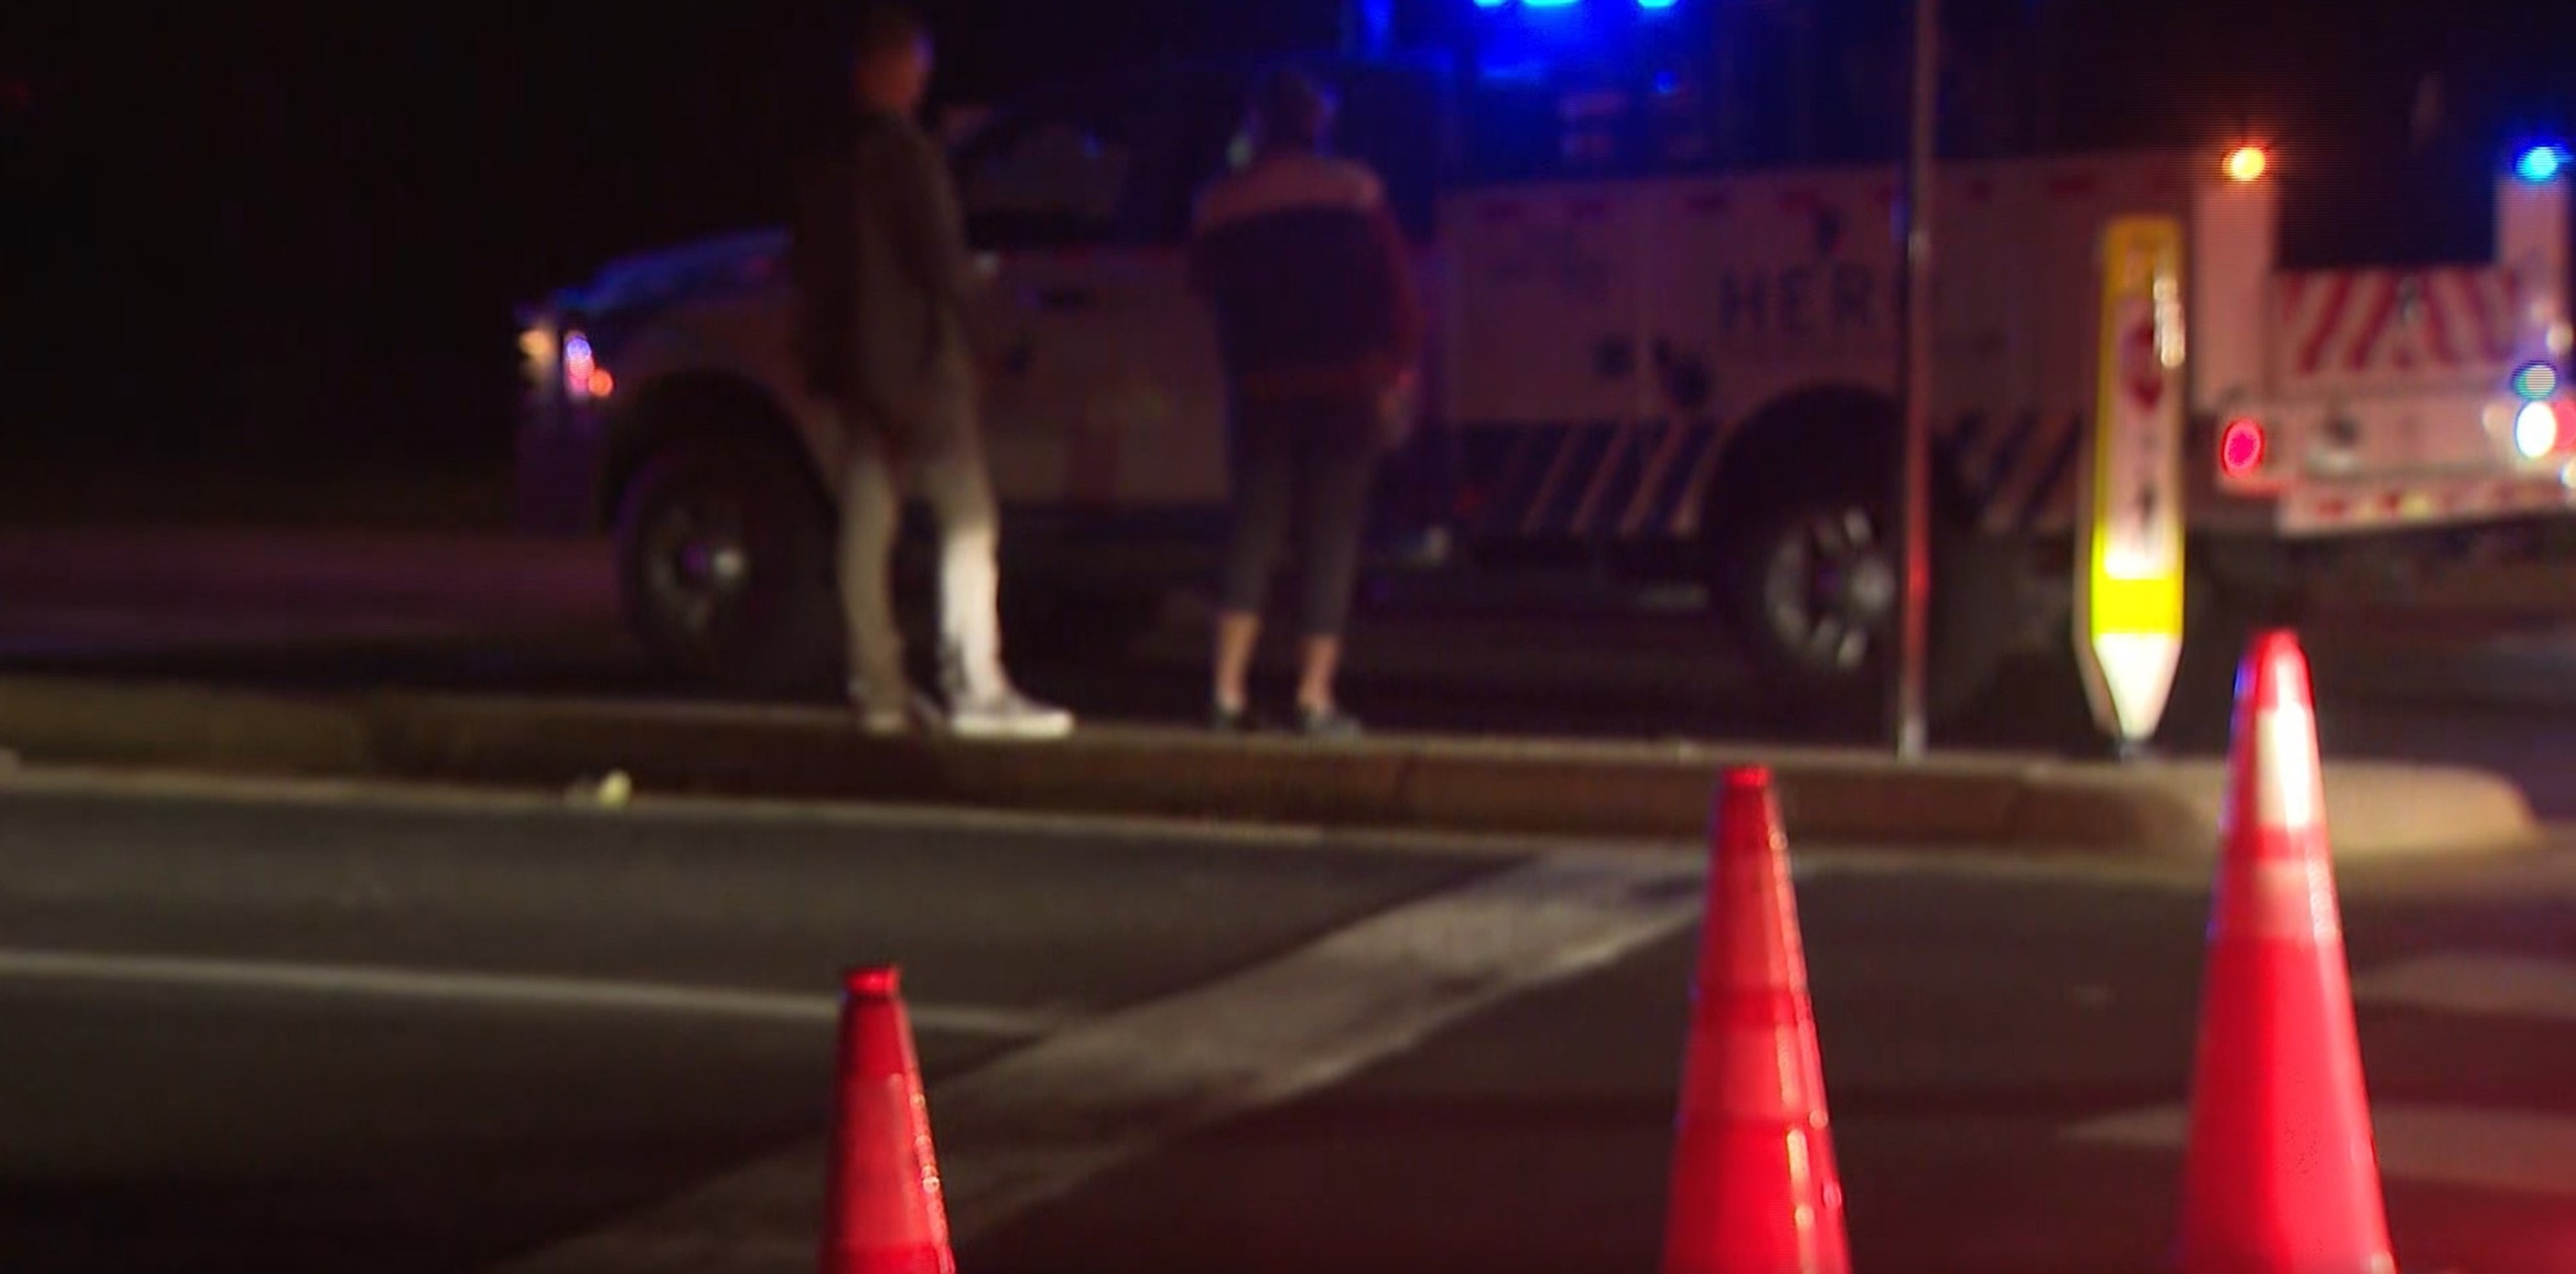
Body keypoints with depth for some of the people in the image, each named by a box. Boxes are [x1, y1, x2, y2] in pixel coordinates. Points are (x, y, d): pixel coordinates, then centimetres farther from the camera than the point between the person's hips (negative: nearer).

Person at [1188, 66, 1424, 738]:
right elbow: (1395, 286, -3)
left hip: (1260, 386, 2)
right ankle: (1315, 697, -2)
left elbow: (1208, 283, 11)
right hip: (1347, 381, -2)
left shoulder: (1221, 200, 3)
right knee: (1331, 539, 2)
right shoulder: (1354, 190, -2)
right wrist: (1400, 371, 3)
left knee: (1253, 532, 8)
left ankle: (1228, 690, -2)